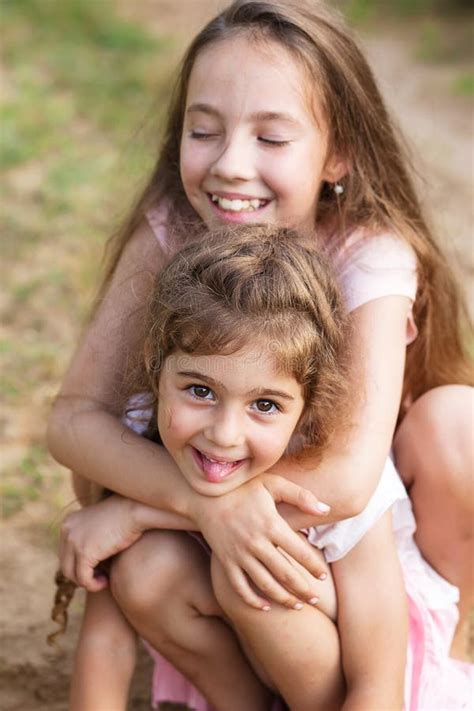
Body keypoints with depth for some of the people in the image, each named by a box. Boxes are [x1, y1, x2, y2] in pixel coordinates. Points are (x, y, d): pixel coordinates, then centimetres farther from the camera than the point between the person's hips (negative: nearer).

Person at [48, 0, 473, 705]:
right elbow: (74, 417, -24)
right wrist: (205, 500, -43)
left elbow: (349, 479, -40)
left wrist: (129, 511, -34)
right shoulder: (169, 232, -21)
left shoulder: (371, 255, -30)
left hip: (381, 511, -1)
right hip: (238, 510, 1)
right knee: (141, 576, -28)